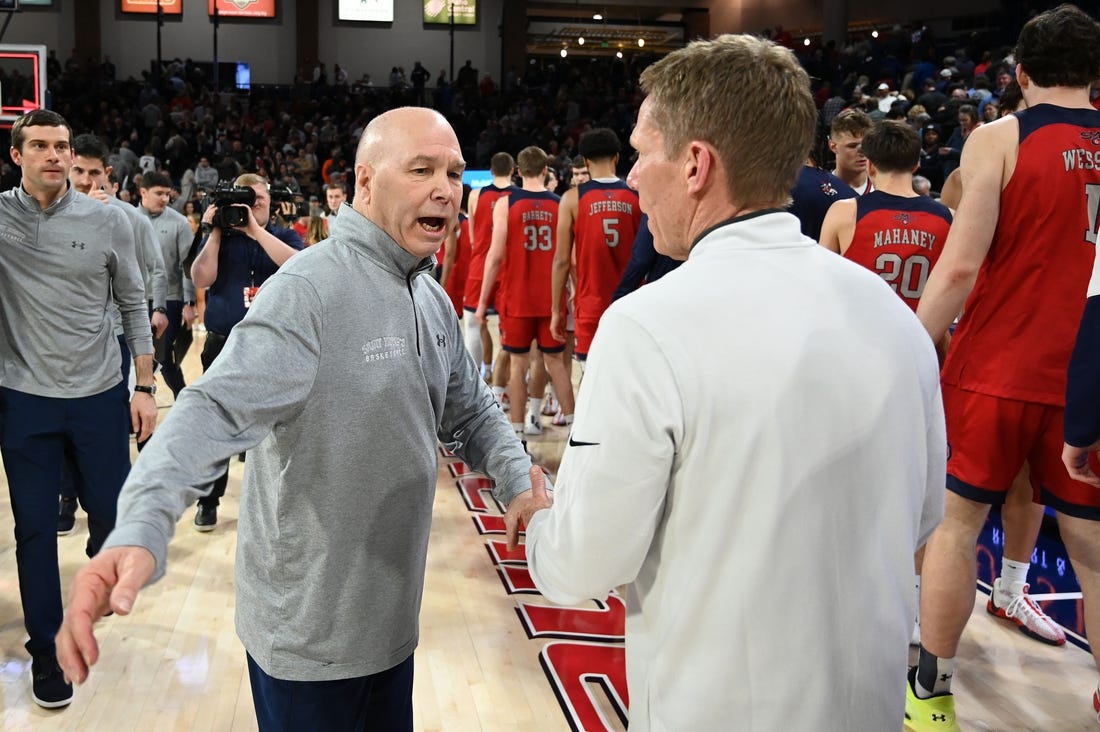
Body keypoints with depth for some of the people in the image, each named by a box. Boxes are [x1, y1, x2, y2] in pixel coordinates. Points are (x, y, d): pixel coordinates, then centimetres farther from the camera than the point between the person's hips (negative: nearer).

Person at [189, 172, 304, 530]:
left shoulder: (286, 236, 7)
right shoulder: (220, 236, 7)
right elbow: (201, 279, -6)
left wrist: (256, 229, -19)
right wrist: (215, 232, -10)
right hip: (224, 344, 0)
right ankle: (208, 501, 17)